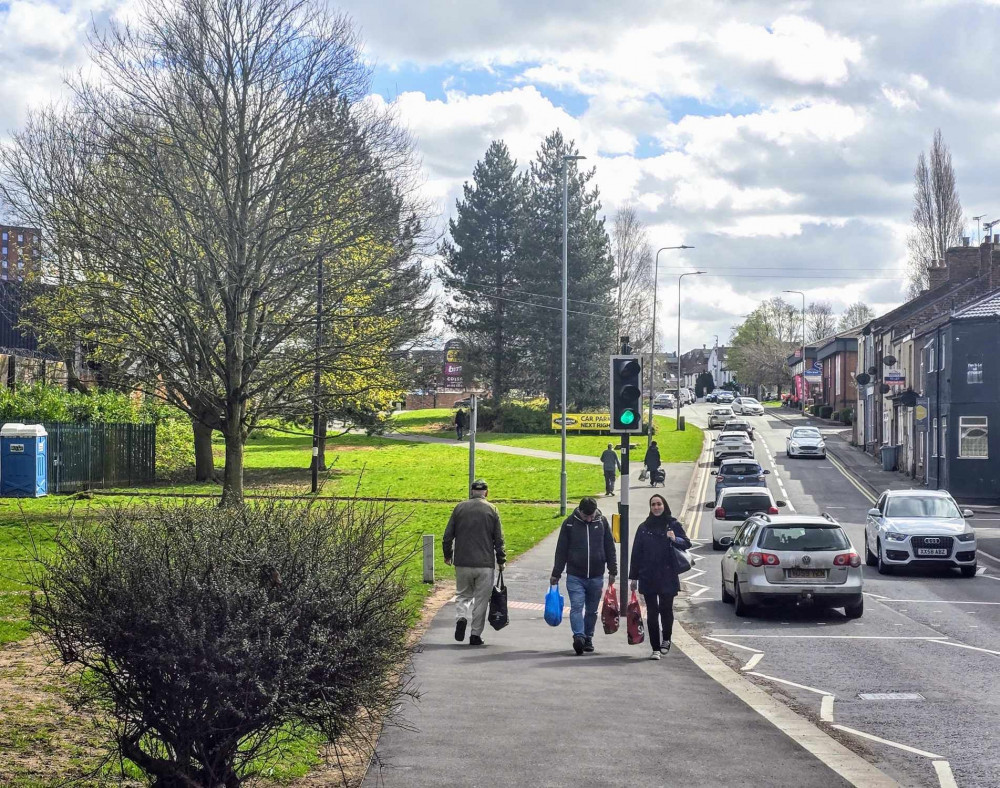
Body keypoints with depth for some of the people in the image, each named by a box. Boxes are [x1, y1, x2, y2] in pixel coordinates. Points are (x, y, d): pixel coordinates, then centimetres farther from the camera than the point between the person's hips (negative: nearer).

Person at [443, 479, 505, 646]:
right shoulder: (492, 510, 0)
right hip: (485, 564, -1)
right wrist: (501, 561, 10)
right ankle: (476, 635, 6)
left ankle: (461, 618, -11)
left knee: (463, 595, 16)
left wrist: (448, 555, 19)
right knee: (481, 599, 7)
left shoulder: (460, 508, 3)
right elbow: (499, 539, 0)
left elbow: (447, 536, 5)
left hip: (462, 563, 1)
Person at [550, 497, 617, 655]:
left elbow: (610, 548, 9)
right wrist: (556, 574, 3)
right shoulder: (570, 523, -3)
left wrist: (612, 570, 4)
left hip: (596, 576, 2)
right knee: (576, 607, -14)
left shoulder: (602, 522, 1)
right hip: (575, 576, -2)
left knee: (591, 610, 9)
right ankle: (579, 636, -23)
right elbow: (561, 550, 3)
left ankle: (588, 638, 20)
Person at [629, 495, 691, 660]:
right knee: (652, 612, 0)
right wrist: (633, 577, 7)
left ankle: (666, 640, 25)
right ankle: (655, 648, 4)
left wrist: (675, 539, -23)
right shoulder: (644, 528, 10)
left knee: (666, 609, 0)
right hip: (648, 577, 2)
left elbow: (687, 543, -1)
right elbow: (636, 553, 11)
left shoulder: (674, 525, 4)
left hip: (667, 577, -2)